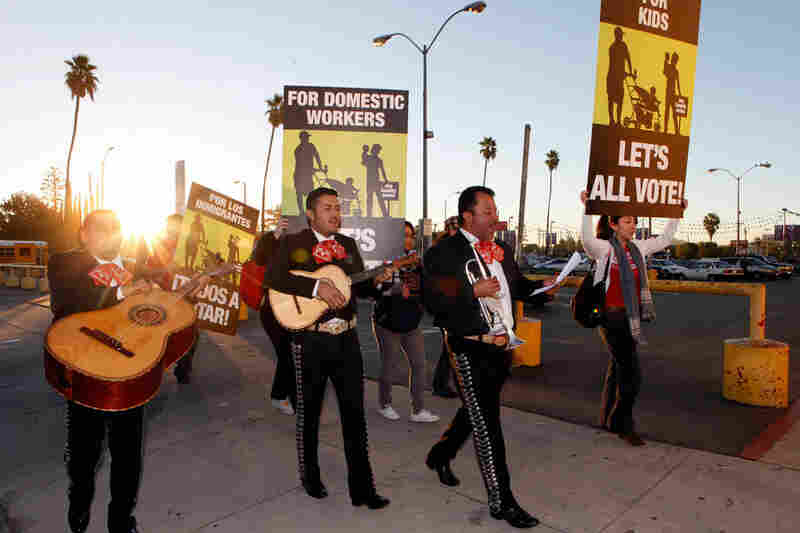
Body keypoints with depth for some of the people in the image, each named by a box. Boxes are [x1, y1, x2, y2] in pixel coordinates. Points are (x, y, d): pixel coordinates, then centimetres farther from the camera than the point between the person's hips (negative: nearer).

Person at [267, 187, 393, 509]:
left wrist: (377, 281, -6)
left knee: (354, 411, 5)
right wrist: (317, 286, -27)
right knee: (309, 410, 12)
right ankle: (310, 476, 35)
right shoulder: (293, 243, -4)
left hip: (346, 339, 4)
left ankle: (362, 487, 16)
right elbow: (273, 278, -20)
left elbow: (360, 288, 16)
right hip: (310, 340, -3)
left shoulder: (348, 245, 11)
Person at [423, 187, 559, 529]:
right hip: (471, 350, -7)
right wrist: (474, 291, -24)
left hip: (502, 347, 8)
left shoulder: (502, 250, 10)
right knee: (486, 424, 1)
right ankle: (502, 501, 14)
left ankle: (440, 455, 47)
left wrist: (542, 286, 2)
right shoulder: (445, 252, -12)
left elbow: (518, 286, 21)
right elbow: (433, 301, -18)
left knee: (475, 413, 22)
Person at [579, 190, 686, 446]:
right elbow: (587, 239, -32)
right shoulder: (604, 248, -11)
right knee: (631, 372, -7)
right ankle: (624, 425, 8)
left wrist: (676, 214, 19)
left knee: (618, 367, 16)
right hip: (612, 316, -8)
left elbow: (664, 240, 23)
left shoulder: (638, 248, 10)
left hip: (631, 317, 8)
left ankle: (609, 419, 30)